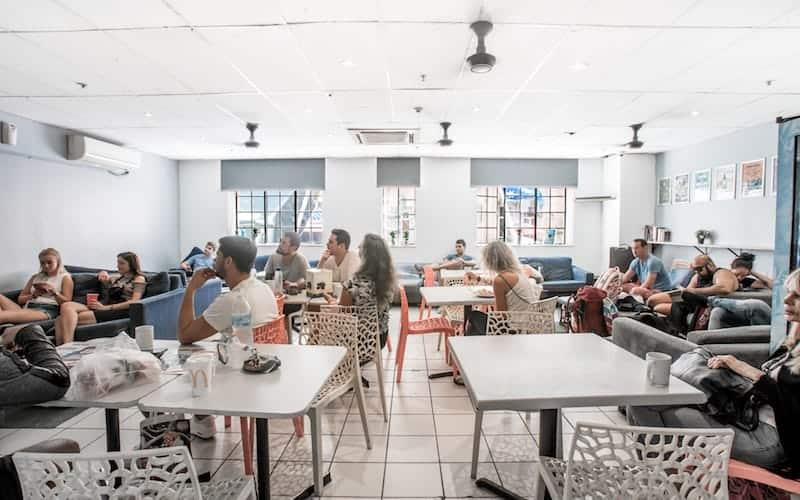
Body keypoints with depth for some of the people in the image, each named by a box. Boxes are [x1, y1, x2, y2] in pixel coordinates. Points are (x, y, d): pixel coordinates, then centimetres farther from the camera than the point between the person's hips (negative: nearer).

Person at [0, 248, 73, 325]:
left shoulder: (65, 277, 14)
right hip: (28, 306, 5)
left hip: (48, 309, -5)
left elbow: (67, 302, 2)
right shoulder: (35, 277, 27)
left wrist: (53, 292, -15)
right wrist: (34, 295, -1)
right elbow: (20, 299, 21)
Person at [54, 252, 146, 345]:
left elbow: (134, 302, -10)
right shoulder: (117, 277, 26)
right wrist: (103, 274, 17)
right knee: (66, 306, -19)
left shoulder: (138, 279, 5)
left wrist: (105, 307, -15)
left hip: (118, 311, -7)